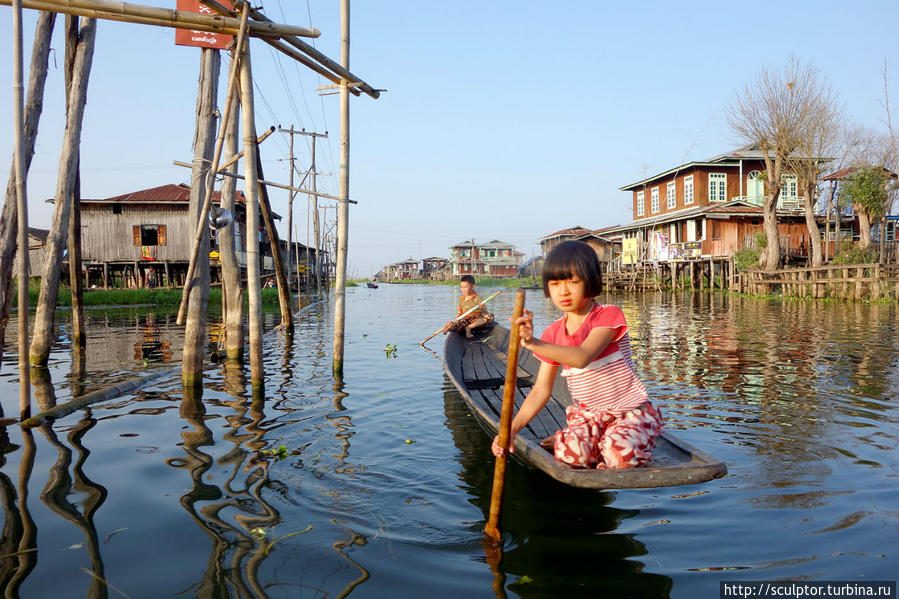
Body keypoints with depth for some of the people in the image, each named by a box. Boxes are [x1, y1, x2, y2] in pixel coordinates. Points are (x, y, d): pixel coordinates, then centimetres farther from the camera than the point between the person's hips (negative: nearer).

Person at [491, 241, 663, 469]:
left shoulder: (609, 315, -13)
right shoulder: (552, 334, 4)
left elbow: (582, 357, -32)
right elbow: (541, 390, -1)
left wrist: (534, 343, -46)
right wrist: (512, 428, -15)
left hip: (631, 410, -4)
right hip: (588, 414, 4)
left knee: (621, 455, -34)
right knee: (570, 454, -27)